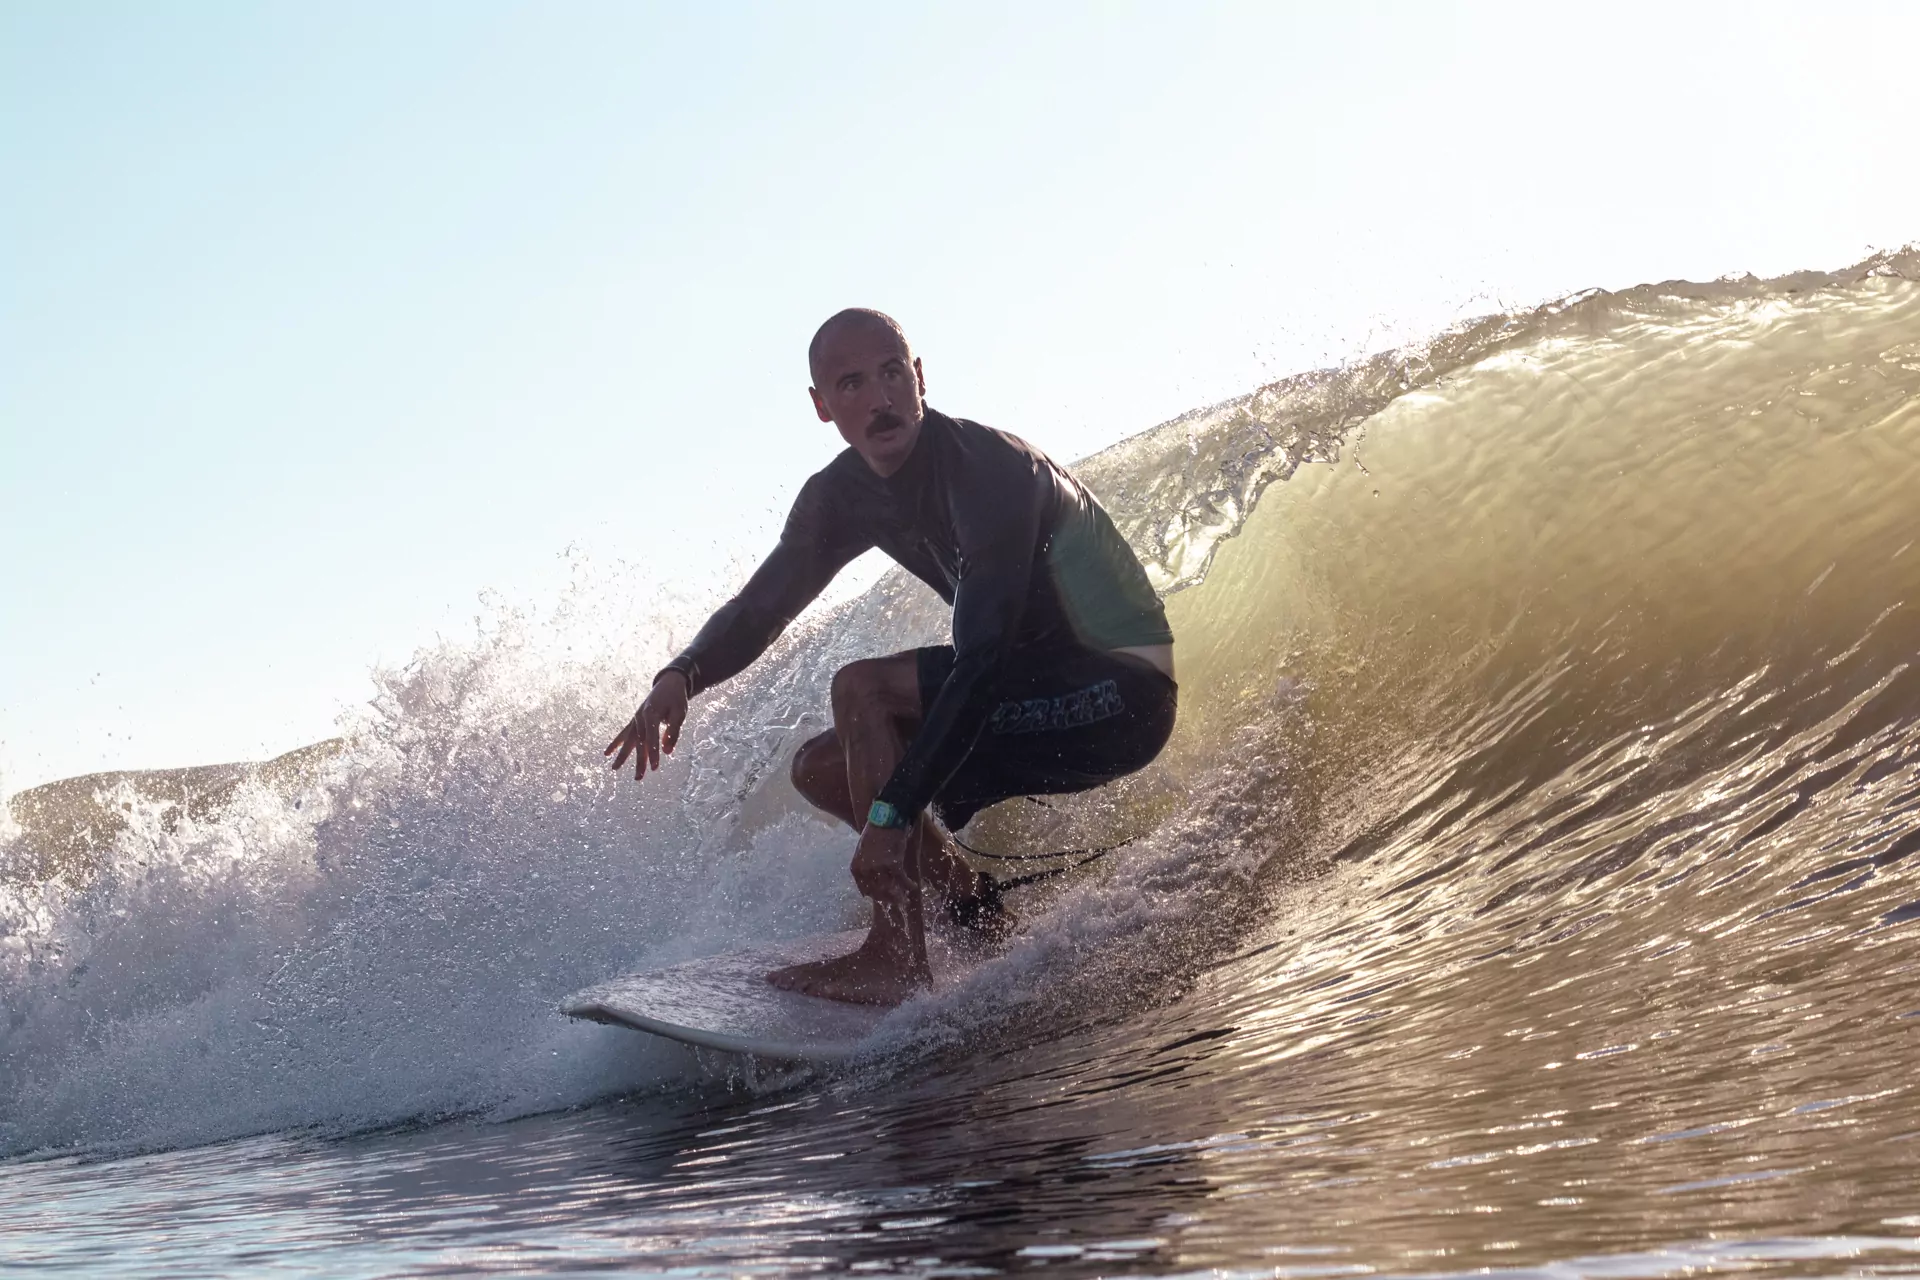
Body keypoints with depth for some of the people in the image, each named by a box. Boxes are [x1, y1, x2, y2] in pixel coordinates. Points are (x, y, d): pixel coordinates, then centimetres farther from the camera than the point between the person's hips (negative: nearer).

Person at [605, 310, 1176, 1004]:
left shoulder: (987, 467, -25)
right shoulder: (843, 495, 1)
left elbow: (984, 654, -32)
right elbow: (761, 606, 9)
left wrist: (893, 812, -37)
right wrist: (680, 677, -14)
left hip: (1121, 693, -9)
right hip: (1044, 695, 9)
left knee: (862, 688, -23)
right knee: (822, 771, 5)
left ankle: (897, 958, -24)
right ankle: (995, 924, 10)